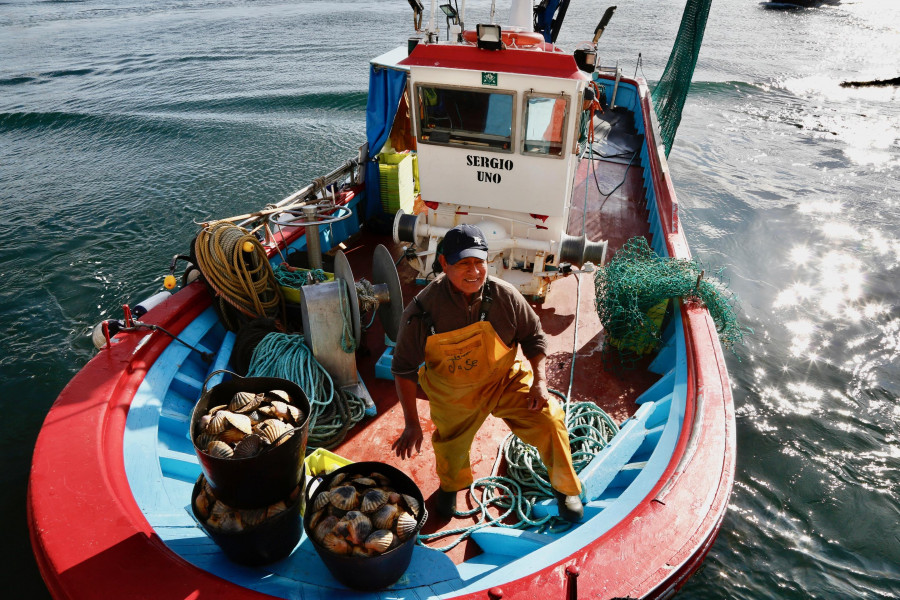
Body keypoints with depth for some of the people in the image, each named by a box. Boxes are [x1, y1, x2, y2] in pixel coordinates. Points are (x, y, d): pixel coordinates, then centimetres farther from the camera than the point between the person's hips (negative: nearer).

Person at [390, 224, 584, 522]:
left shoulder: (503, 295, -19)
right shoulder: (422, 309, -24)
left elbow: (533, 336, -3)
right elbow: (403, 368, -15)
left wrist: (539, 381, -15)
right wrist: (412, 424, -16)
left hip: (506, 381, 1)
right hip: (454, 396, 0)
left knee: (550, 420, -14)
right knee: (451, 447, 19)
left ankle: (565, 488, 16)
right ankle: (450, 487, 58)